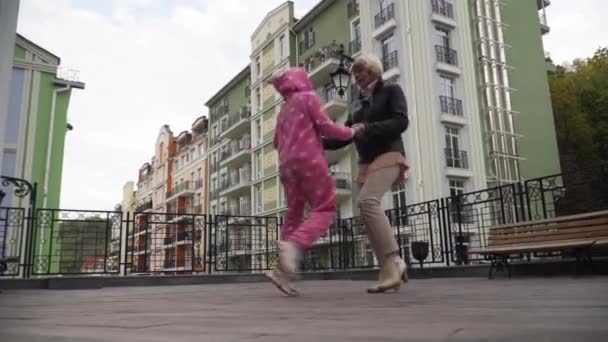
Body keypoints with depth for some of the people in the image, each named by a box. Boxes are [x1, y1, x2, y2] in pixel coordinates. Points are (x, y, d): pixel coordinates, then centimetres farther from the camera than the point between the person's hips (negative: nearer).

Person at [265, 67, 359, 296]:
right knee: (325, 210, -8)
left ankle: (283, 269, -5)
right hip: (309, 160, -7)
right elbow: (325, 126, -3)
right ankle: (293, 245, -33)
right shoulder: (309, 97, 6)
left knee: (294, 215, 5)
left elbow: (277, 142, 26)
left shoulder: (283, 110, 25)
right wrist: (350, 132, 11)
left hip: (287, 165, 7)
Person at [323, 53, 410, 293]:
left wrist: (368, 128, -19)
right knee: (368, 209, -7)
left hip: (388, 156, -6)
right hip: (366, 163, 6)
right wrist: (320, 142, 5)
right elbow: (346, 137, 18)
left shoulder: (391, 91, 6)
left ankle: (391, 264, -26)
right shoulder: (356, 104, 21)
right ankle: (390, 271, -2)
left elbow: (401, 122, -9)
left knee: (367, 201, -28)